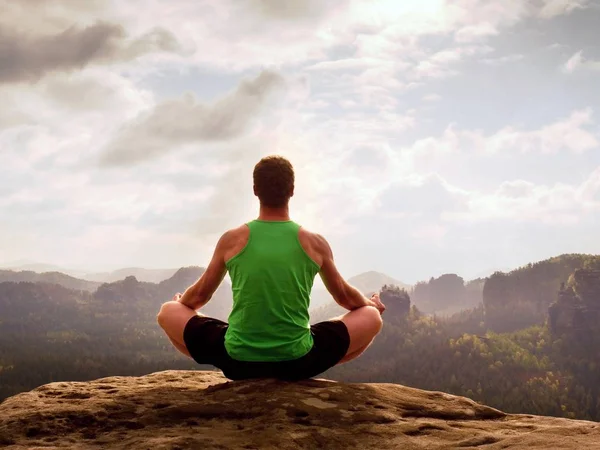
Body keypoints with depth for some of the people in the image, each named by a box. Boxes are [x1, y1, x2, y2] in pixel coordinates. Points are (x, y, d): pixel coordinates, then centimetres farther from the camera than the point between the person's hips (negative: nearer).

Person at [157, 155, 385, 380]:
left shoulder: (232, 240, -1)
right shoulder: (315, 243, -1)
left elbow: (199, 295, 14)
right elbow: (345, 296, 16)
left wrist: (180, 302, 39)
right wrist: (371, 304, 39)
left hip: (237, 361, 0)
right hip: (298, 361, 0)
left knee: (167, 312, 21)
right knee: (372, 316, 19)